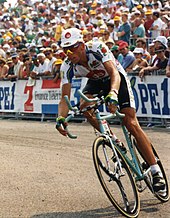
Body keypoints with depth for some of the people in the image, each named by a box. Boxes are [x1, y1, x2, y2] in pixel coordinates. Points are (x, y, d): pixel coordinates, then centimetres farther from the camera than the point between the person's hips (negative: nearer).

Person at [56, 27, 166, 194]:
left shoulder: (97, 48, -34)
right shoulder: (67, 67, -22)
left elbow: (114, 73, -45)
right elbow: (65, 98, -24)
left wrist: (113, 94, -65)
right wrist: (60, 119, -44)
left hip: (116, 79, -4)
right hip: (96, 82, 4)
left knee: (131, 123, -15)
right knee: (84, 106, -29)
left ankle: (156, 173, -12)